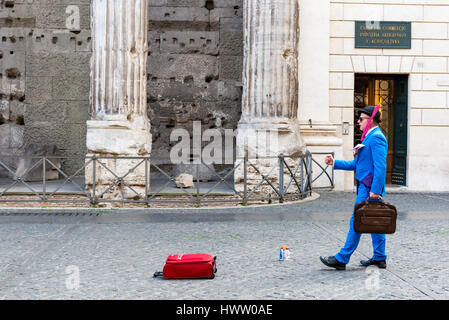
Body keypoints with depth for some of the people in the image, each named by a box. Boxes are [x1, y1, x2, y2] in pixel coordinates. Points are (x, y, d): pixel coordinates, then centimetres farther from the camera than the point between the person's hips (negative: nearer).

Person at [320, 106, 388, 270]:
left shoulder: (376, 137, -14)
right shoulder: (369, 138, 19)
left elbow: (380, 166, -22)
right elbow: (356, 164, 21)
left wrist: (375, 190, -26)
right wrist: (335, 163, 14)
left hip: (369, 188, -10)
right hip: (366, 187, 10)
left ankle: (341, 259, -4)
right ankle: (379, 258, 20)